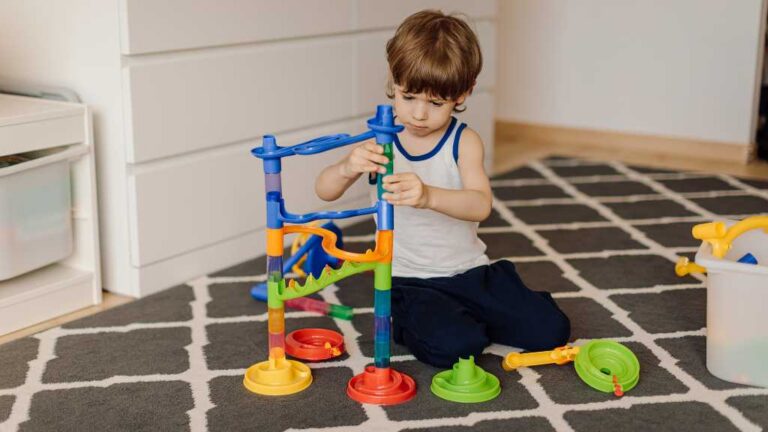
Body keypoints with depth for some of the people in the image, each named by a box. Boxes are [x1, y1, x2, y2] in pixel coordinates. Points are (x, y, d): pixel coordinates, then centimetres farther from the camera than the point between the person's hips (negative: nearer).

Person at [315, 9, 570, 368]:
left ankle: (467, 317, 17)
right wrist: (348, 168, -36)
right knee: (452, 346, -28)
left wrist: (429, 196, -46)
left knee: (550, 331, -5)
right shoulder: (380, 141, -5)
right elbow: (324, 191, -12)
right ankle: (411, 323, 5)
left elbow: (480, 205, -26)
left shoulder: (464, 142, -8)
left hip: (472, 271, 2)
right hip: (410, 281, -1)